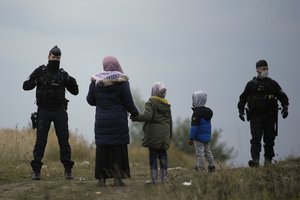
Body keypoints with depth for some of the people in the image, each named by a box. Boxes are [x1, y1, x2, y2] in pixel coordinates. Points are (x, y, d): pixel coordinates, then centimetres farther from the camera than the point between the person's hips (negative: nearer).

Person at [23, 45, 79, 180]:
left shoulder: (63, 74, 7)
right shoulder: (40, 71, 2)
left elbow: (75, 92, 8)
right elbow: (26, 86, 0)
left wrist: (71, 81, -11)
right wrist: (35, 81, -20)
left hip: (60, 111, 2)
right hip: (43, 111, -2)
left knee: (64, 140, -1)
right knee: (40, 141, -3)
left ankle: (68, 170, 3)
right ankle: (36, 170, 0)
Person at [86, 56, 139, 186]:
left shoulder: (95, 82, 0)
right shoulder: (122, 82, -7)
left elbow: (90, 100, 7)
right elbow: (128, 102, -4)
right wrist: (134, 113, 13)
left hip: (101, 121, 2)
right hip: (119, 121, -2)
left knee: (102, 148, 5)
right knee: (118, 149, 3)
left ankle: (101, 178, 4)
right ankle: (117, 177, 0)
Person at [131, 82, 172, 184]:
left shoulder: (151, 103, -7)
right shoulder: (167, 105, 10)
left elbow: (147, 116, -23)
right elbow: (170, 121, 13)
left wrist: (135, 118, -11)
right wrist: (170, 136, 20)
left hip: (153, 134, -5)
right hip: (164, 135, 5)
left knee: (153, 156, -2)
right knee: (163, 155, 8)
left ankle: (154, 178, -5)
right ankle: (164, 177, 8)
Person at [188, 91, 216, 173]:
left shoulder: (197, 112, -16)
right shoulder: (208, 111, 10)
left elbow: (194, 126, -19)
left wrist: (191, 138, -16)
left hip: (199, 137, -8)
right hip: (207, 137, 8)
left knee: (200, 153, -5)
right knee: (208, 152, 17)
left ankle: (200, 169, -5)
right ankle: (212, 167, 20)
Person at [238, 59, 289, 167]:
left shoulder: (272, 83, 11)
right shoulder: (251, 84, 8)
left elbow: (283, 97, 13)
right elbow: (242, 99, 14)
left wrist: (285, 107, -3)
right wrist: (241, 111, 2)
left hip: (270, 117, 2)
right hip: (256, 116, -2)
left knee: (269, 140, 4)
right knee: (256, 139, -13)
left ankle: (268, 160, 13)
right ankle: (255, 160, -20)